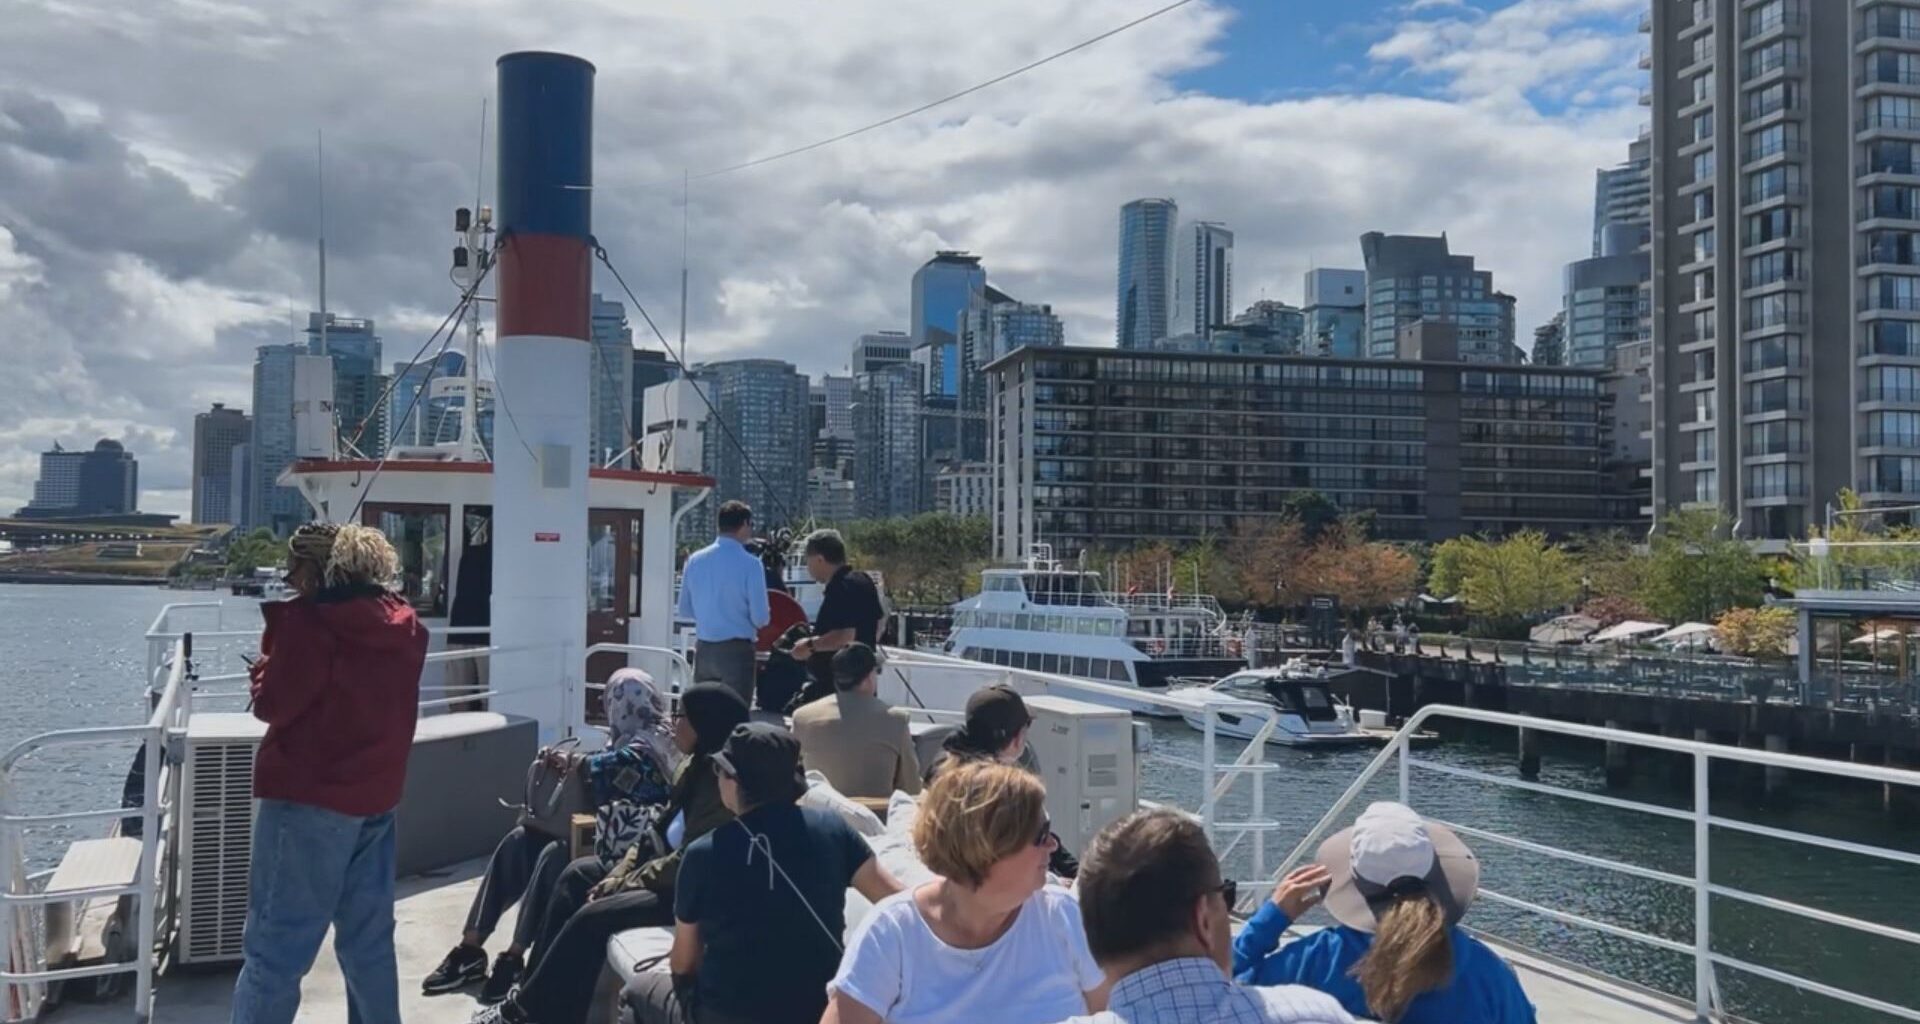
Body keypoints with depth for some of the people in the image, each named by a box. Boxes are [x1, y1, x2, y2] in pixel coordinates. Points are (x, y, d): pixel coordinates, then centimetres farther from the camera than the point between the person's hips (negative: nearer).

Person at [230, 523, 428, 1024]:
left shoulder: (308, 620, -13)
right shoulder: (403, 625, 9)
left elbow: (272, 704, -10)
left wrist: (270, 652, 7)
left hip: (308, 798, -7)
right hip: (377, 797, 7)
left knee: (274, 948, -2)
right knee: (370, 942, 15)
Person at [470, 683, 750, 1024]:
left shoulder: (720, 780, -23)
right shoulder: (695, 765, 8)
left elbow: (689, 861, -24)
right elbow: (660, 830, 12)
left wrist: (621, 885, -14)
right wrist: (619, 874, -1)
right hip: (668, 870, 10)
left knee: (592, 917, -18)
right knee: (578, 875, 8)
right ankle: (532, 990, 8)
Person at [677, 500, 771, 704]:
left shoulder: (694, 560, 2)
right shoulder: (750, 564, -13)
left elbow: (684, 610, 9)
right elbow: (760, 618, -13)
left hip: (703, 649, 5)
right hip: (736, 650, -5)